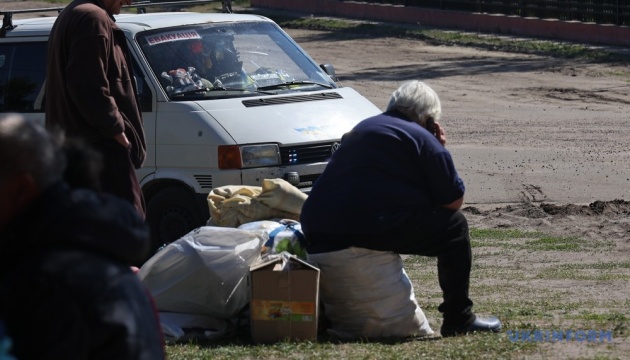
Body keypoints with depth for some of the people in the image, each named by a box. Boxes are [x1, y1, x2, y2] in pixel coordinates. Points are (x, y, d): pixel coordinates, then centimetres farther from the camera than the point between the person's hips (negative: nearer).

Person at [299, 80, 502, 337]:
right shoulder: (421, 138, 3)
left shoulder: (360, 130, 27)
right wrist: (440, 152, 17)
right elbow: (453, 201, 5)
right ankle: (459, 319, 7)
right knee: (454, 226, 9)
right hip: (373, 226, -8)